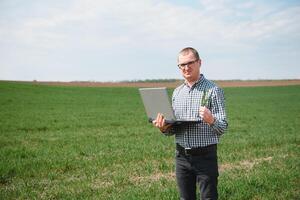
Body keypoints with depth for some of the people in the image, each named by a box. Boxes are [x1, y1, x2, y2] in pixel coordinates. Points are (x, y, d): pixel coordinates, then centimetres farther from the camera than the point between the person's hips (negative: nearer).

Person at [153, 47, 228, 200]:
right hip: (181, 156, 5)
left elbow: (222, 127, -10)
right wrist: (165, 128, -6)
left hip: (205, 156, -5)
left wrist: (211, 120, -31)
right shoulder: (177, 92, 11)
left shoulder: (213, 90, -5)